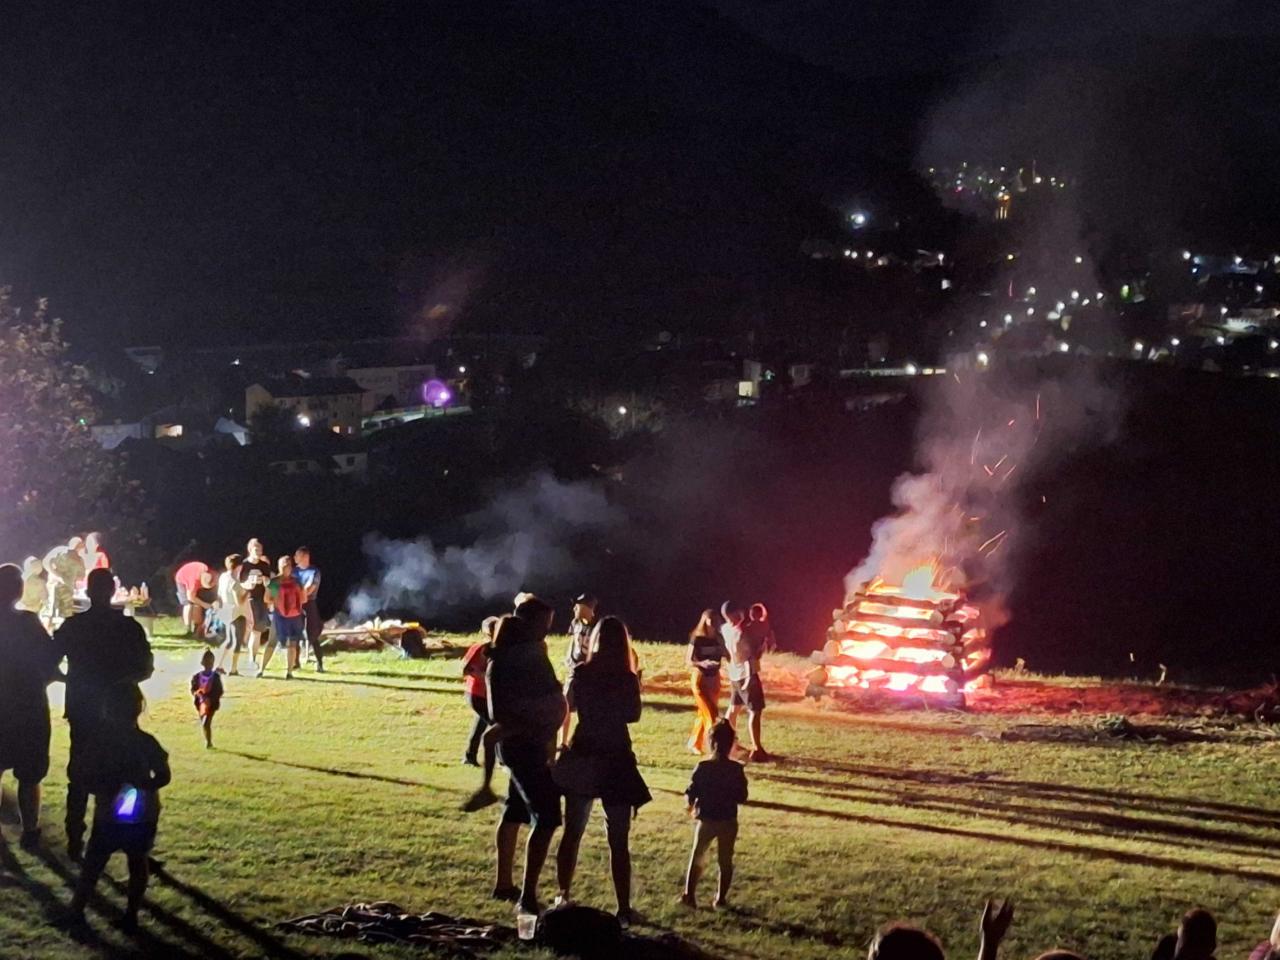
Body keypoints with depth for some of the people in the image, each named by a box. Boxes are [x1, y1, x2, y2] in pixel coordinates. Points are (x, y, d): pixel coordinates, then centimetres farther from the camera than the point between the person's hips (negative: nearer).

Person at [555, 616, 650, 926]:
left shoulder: (581, 674, -6)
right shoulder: (628, 679, -10)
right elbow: (633, 715, 2)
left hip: (582, 757, 2)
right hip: (616, 760, -2)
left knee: (572, 833, 17)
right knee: (619, 841, 3)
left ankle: (563, 897, 24)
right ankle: (623, 909, 2)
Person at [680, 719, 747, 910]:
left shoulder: (702, 768, -11)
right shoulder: (736, 770, -8)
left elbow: (690, 795, -10)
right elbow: (742, 797, -5)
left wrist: (693, 805, 11)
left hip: (706, 820, 0)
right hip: (728, 822, 0)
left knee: (697, 857, 14)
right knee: (725, 860, 12)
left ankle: (689, 895, 12)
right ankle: (721, 898, 13)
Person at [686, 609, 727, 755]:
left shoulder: (718, 638, 4)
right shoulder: (697, 639, -10)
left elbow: (728, 656, 1)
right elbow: (689, 661, -12)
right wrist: (702, 663, -29)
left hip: (714, 678, 6)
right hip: (700, 678, -6)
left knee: (704, 714, 12)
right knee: (711, 714, -12)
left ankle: (695, 745, 25)